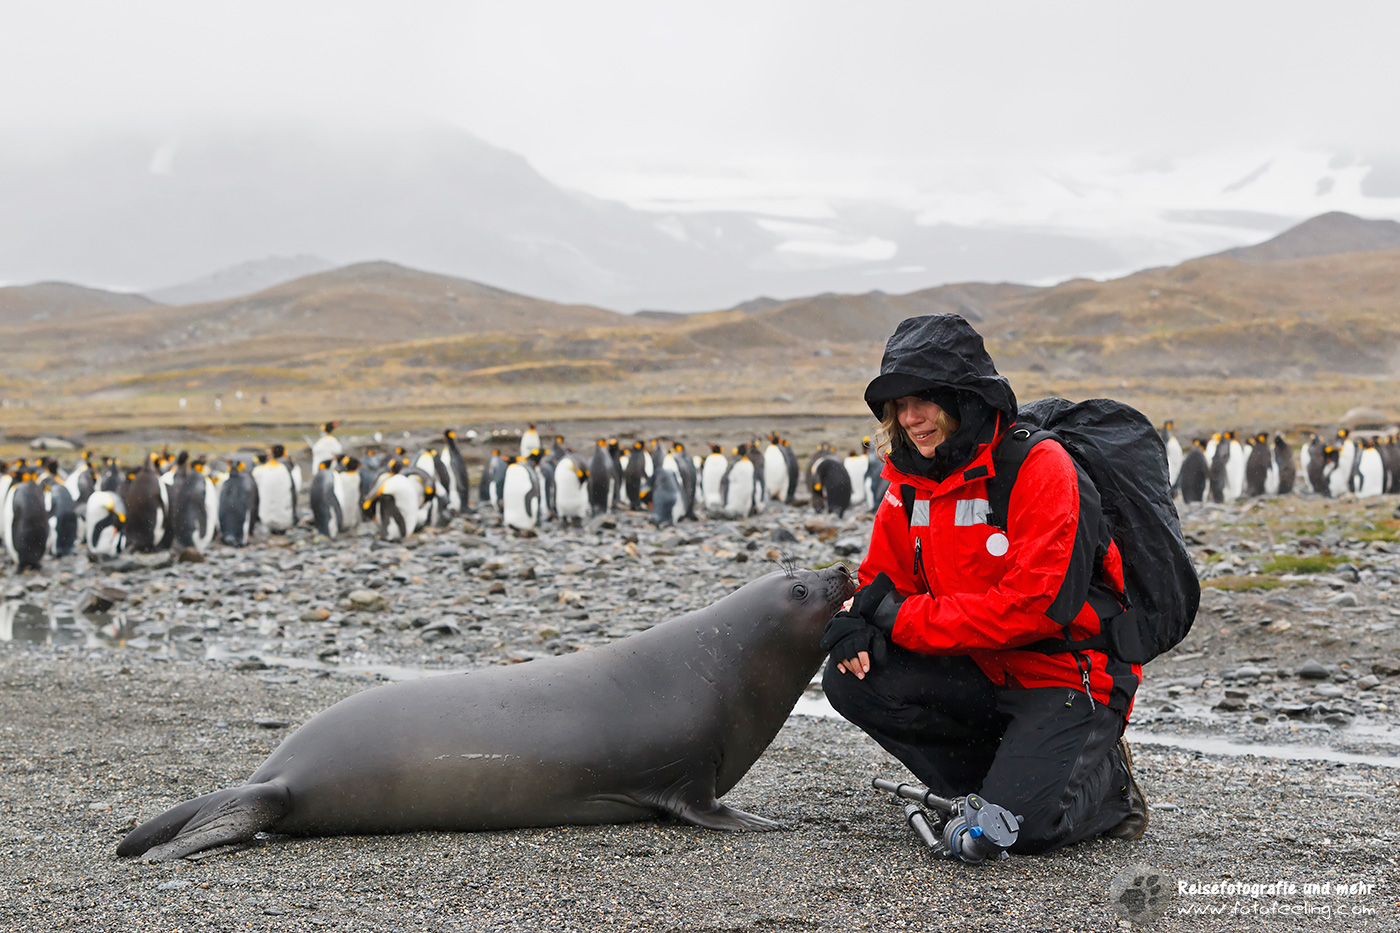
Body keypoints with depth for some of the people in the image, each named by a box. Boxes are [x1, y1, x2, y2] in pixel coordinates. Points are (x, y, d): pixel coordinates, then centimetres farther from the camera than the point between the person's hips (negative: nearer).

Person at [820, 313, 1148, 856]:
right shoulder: (910, 484, 3)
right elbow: (883, 583, 11)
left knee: (1019, 825, -24)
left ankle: (1104, 777, 11)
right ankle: (1000, 779, 2)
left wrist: (903, 619, -22)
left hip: (1067, 675, -7)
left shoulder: (1038, 466, -19)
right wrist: (862, 625, -16)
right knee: (852, 680, -14)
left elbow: (1032, 605, -26)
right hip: (982, 673, 7)